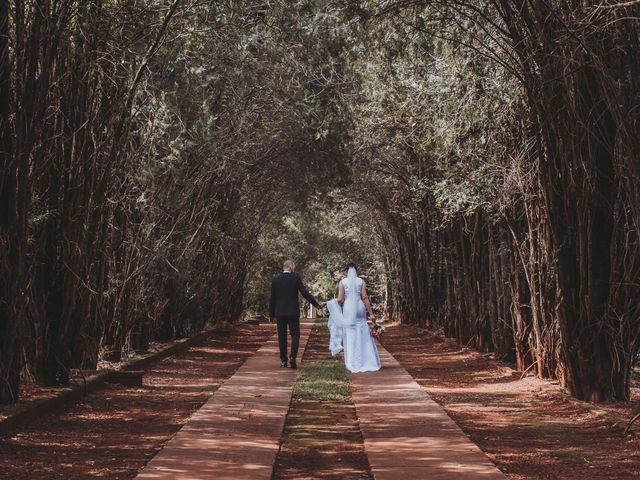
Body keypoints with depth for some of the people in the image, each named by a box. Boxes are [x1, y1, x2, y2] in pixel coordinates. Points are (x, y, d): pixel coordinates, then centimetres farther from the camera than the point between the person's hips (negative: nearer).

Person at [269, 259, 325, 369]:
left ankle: (283, 360, 7)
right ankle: (292, 357, -12)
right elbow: (305, 293, -11)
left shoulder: (275, 279, 2)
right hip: (293, 312, -2)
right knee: (295, 335, 5)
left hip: (280, 312, 2)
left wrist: (272, 314, 11)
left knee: (282, 336, 8)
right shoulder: (295, 277, -6)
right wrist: (317, 304, -7)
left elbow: (272, 298, 5)